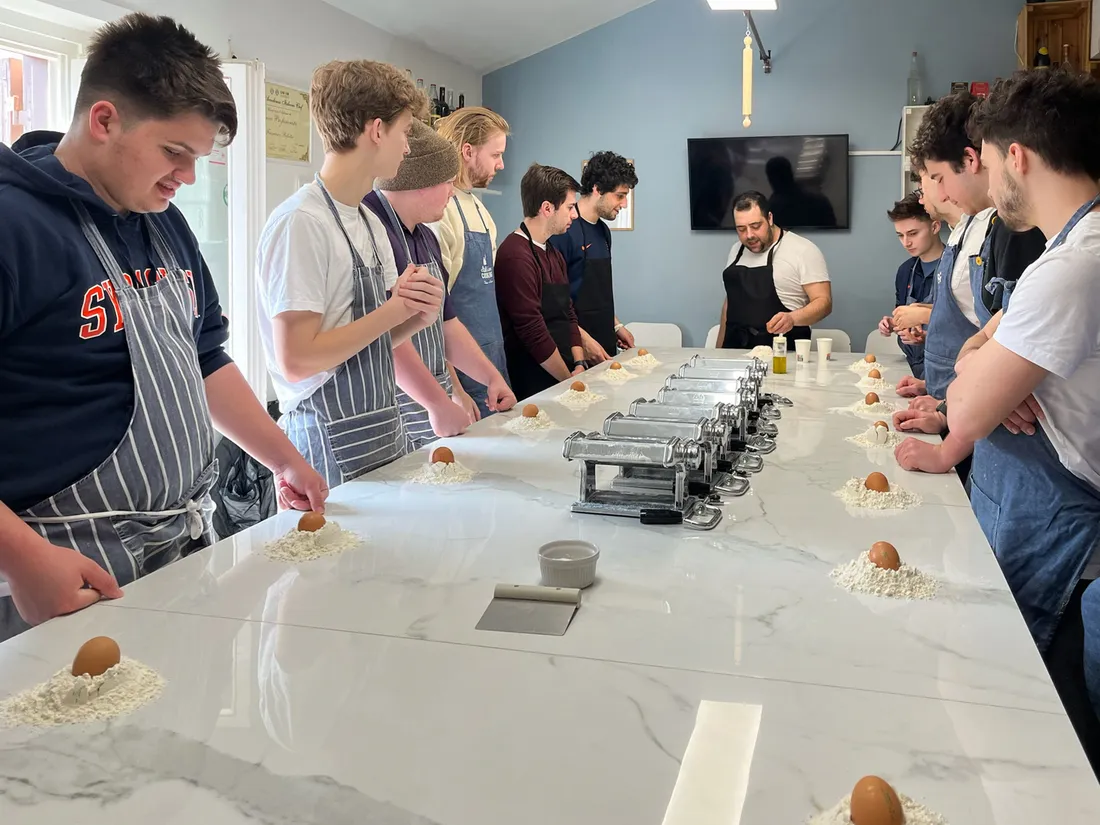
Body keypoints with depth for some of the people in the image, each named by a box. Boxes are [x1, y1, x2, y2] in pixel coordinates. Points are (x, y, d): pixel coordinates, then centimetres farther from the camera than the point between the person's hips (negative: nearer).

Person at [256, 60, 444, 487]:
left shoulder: (370, 223, 10)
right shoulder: (301, 222, -16)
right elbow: (296, 361, -20)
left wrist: (415, 318, -4)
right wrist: (393, 311, -14)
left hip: (385, 436, 8)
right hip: (332, 452, -8)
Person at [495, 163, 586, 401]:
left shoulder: (554, 255, 15)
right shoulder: (516, 256, -17)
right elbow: (533, 331, -20)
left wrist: (579, 365, 3)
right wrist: (569, 380, -11)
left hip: (564, 378, 9)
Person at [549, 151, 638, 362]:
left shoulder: (603, 230, 13)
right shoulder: (564, 230, -16)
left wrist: (616, 325, 15)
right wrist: (583, 340, -20)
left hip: (604, 344, 8)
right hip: (575, 349, -8)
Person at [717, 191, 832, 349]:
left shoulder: (803, 251, -4)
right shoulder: (737, 250, 15)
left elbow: (823, 302, -7)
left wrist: (792, 318, -25)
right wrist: (719, 350, 16)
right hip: (736, 350, 5)